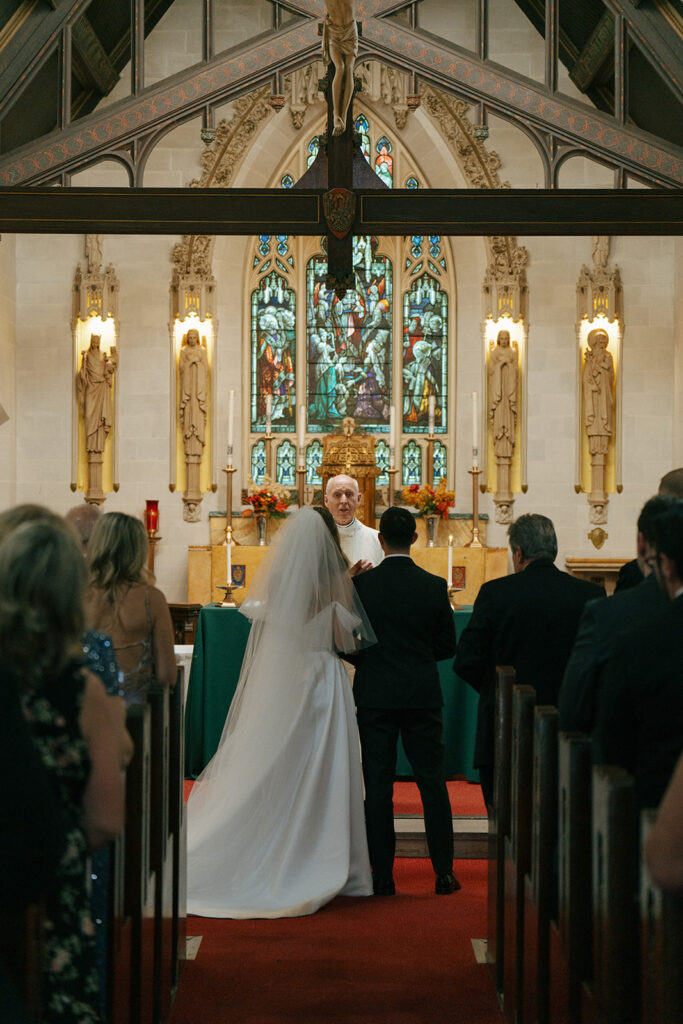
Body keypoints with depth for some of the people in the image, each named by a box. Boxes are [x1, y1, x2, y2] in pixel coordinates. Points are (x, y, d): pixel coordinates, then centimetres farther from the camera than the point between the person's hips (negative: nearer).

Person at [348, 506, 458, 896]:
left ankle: (383, 875, 6)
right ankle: (444, 873, 12)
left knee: (378, 788, 4)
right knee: (433, 784, 9)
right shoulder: (434, 586, -4)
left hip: (375, 696, -1)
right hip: (423, 698, 1)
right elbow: (448, 645, 4)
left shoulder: (361, 585, -7)